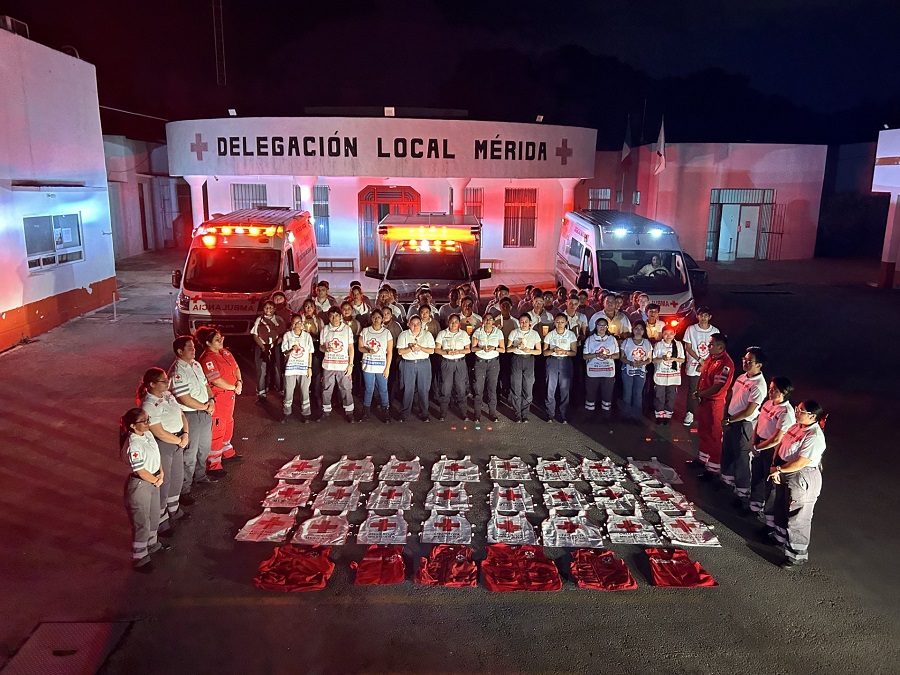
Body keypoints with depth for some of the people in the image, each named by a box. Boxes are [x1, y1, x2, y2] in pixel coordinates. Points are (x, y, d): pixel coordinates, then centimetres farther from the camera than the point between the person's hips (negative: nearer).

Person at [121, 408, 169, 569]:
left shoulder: (148, 434, -4)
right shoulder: (133, 446, -30)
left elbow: (156, 454, 7)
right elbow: (141, 472, -25)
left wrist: (161, 474, -5)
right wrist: (156, 480, -9)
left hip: (153, 481, 8)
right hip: (139, 486, -8)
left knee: (154, 516, 26)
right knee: (142, 523, 8)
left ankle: (152, 543, 50)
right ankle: (139, 558, 26)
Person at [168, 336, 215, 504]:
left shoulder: (196, 365, 6)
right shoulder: (177, 372, -23)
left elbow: (205, 384, 14)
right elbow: (185, 399, -26)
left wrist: (211, 400, -4)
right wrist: (205, 407, -14)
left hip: (205, 413, 9)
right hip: (190, 416, -9)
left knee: (204, 448, 24)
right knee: (189, 455, 2)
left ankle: (200, 476, 45)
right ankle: (184, 490, 15)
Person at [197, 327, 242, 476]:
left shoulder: (225, 352, 5)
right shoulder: (207, 360, -23)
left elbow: (236, 367, 11)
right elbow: (216, 381, -26)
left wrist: (239, 382, -7)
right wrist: (234, 387, -15)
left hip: (230, 395, 10)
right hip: (217, 398, -10)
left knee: (228, 424, 25)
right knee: (216, 430, -2)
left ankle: (227, 452, 46)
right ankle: (213, 465, 7)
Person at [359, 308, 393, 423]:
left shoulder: (387, 332, 1)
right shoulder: (365, 331, 4)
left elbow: (389, 352, 1)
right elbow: (360, 347, 7)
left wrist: (387, 368, -4)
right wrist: (369, 351, -14)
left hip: (381, 366, -1)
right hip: (368, 365, 1)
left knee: (383, 390, 1)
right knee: (369, 389, 6)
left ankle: (386, 413, 11)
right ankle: (365, 413, 17)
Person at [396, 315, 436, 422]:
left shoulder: (427, 334, 7)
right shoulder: (404, 335, 4)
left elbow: (432, 350, 1)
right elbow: (400, 351, -2)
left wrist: (421, 348, -15)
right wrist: (411, 349, -17)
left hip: (424, 364, 1)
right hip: (408, 364, -1)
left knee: (423, 389, 3)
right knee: (407, 389, 1)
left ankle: (424, 414, 14)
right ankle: (404, 414, 11)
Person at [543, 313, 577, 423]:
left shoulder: (571, 335, 2)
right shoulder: (550, 335, 3)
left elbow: (574, 352, 1)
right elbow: (544, 352, 4)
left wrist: (564, 351, -18)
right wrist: (553, 350, -16)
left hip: (565, 362, 0)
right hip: (552, 362, 0)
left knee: (565, 390, 0)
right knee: (550, 389, -1)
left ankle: (563, 416, 11)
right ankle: (550, 415, 11)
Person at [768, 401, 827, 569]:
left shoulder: (814, 437, -26)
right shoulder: (797, 426, 1)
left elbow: (800, 462, -28)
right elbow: (781, 444, 7)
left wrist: (779, 470, -17)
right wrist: (774, 466, -3)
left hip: (802, 480, -9)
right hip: (785, 475, 9)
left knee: (797, 519, 5)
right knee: (781, 509, 27)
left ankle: (797, 556, 21)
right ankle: (781, 538, 50)